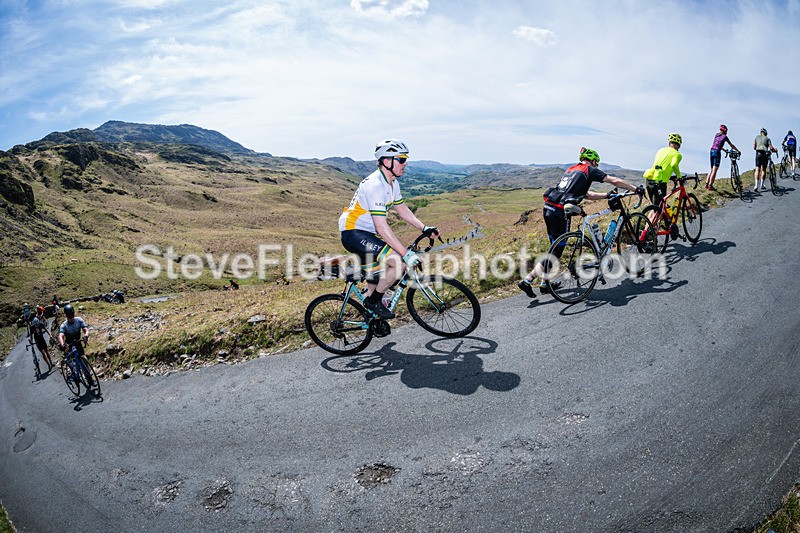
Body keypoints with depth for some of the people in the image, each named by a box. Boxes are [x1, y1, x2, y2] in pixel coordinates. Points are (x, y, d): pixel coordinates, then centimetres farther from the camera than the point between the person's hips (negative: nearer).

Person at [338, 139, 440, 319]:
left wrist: (424, 228, 4)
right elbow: (382, 226, -30)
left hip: (366, 233, 10)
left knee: (376, 274, 20)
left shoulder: (392, 183, 7)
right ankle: (373, 300, -2)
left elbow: (402, 209, 16)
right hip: (353, 234, -10)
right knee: (398, 263, -21)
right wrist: (406, 253, -31)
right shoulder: (376, 185, -25)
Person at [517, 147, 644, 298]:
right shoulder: (589, 170, 5)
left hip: (548, 207, 8)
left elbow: (587, 194, 30)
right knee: (556, 251, -2)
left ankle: (545, 284, 23)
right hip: (559, 212, -8)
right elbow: (615, 181, 3)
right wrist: (636, 189, 14)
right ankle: (527, 281, -7)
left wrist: (608, 195, 30)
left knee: (555, 247, 19)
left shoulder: (571, 169, 28)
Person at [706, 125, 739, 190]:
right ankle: (710, 186, -12)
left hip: (712, 151, 6)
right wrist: (738, 151, 22)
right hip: (717, 152, -6)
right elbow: (732, 145, 10)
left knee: (712, 169, 14)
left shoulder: (716, 135, 17)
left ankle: (706, 184, 9)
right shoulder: (724, 136, 1)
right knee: (714, 170, -8)